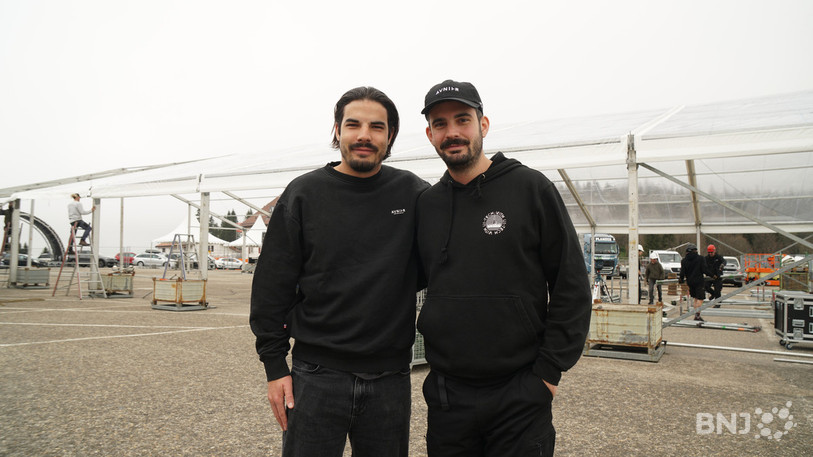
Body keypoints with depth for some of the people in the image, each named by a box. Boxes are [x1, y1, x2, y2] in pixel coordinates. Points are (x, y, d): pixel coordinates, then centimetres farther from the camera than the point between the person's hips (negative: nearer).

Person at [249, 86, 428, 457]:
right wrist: (274, 365, -2)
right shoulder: (303, 194, -1)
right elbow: (272, 285, 0)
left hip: (390, 379, 2)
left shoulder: (414, 194, 1)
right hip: (316, 376, -1)